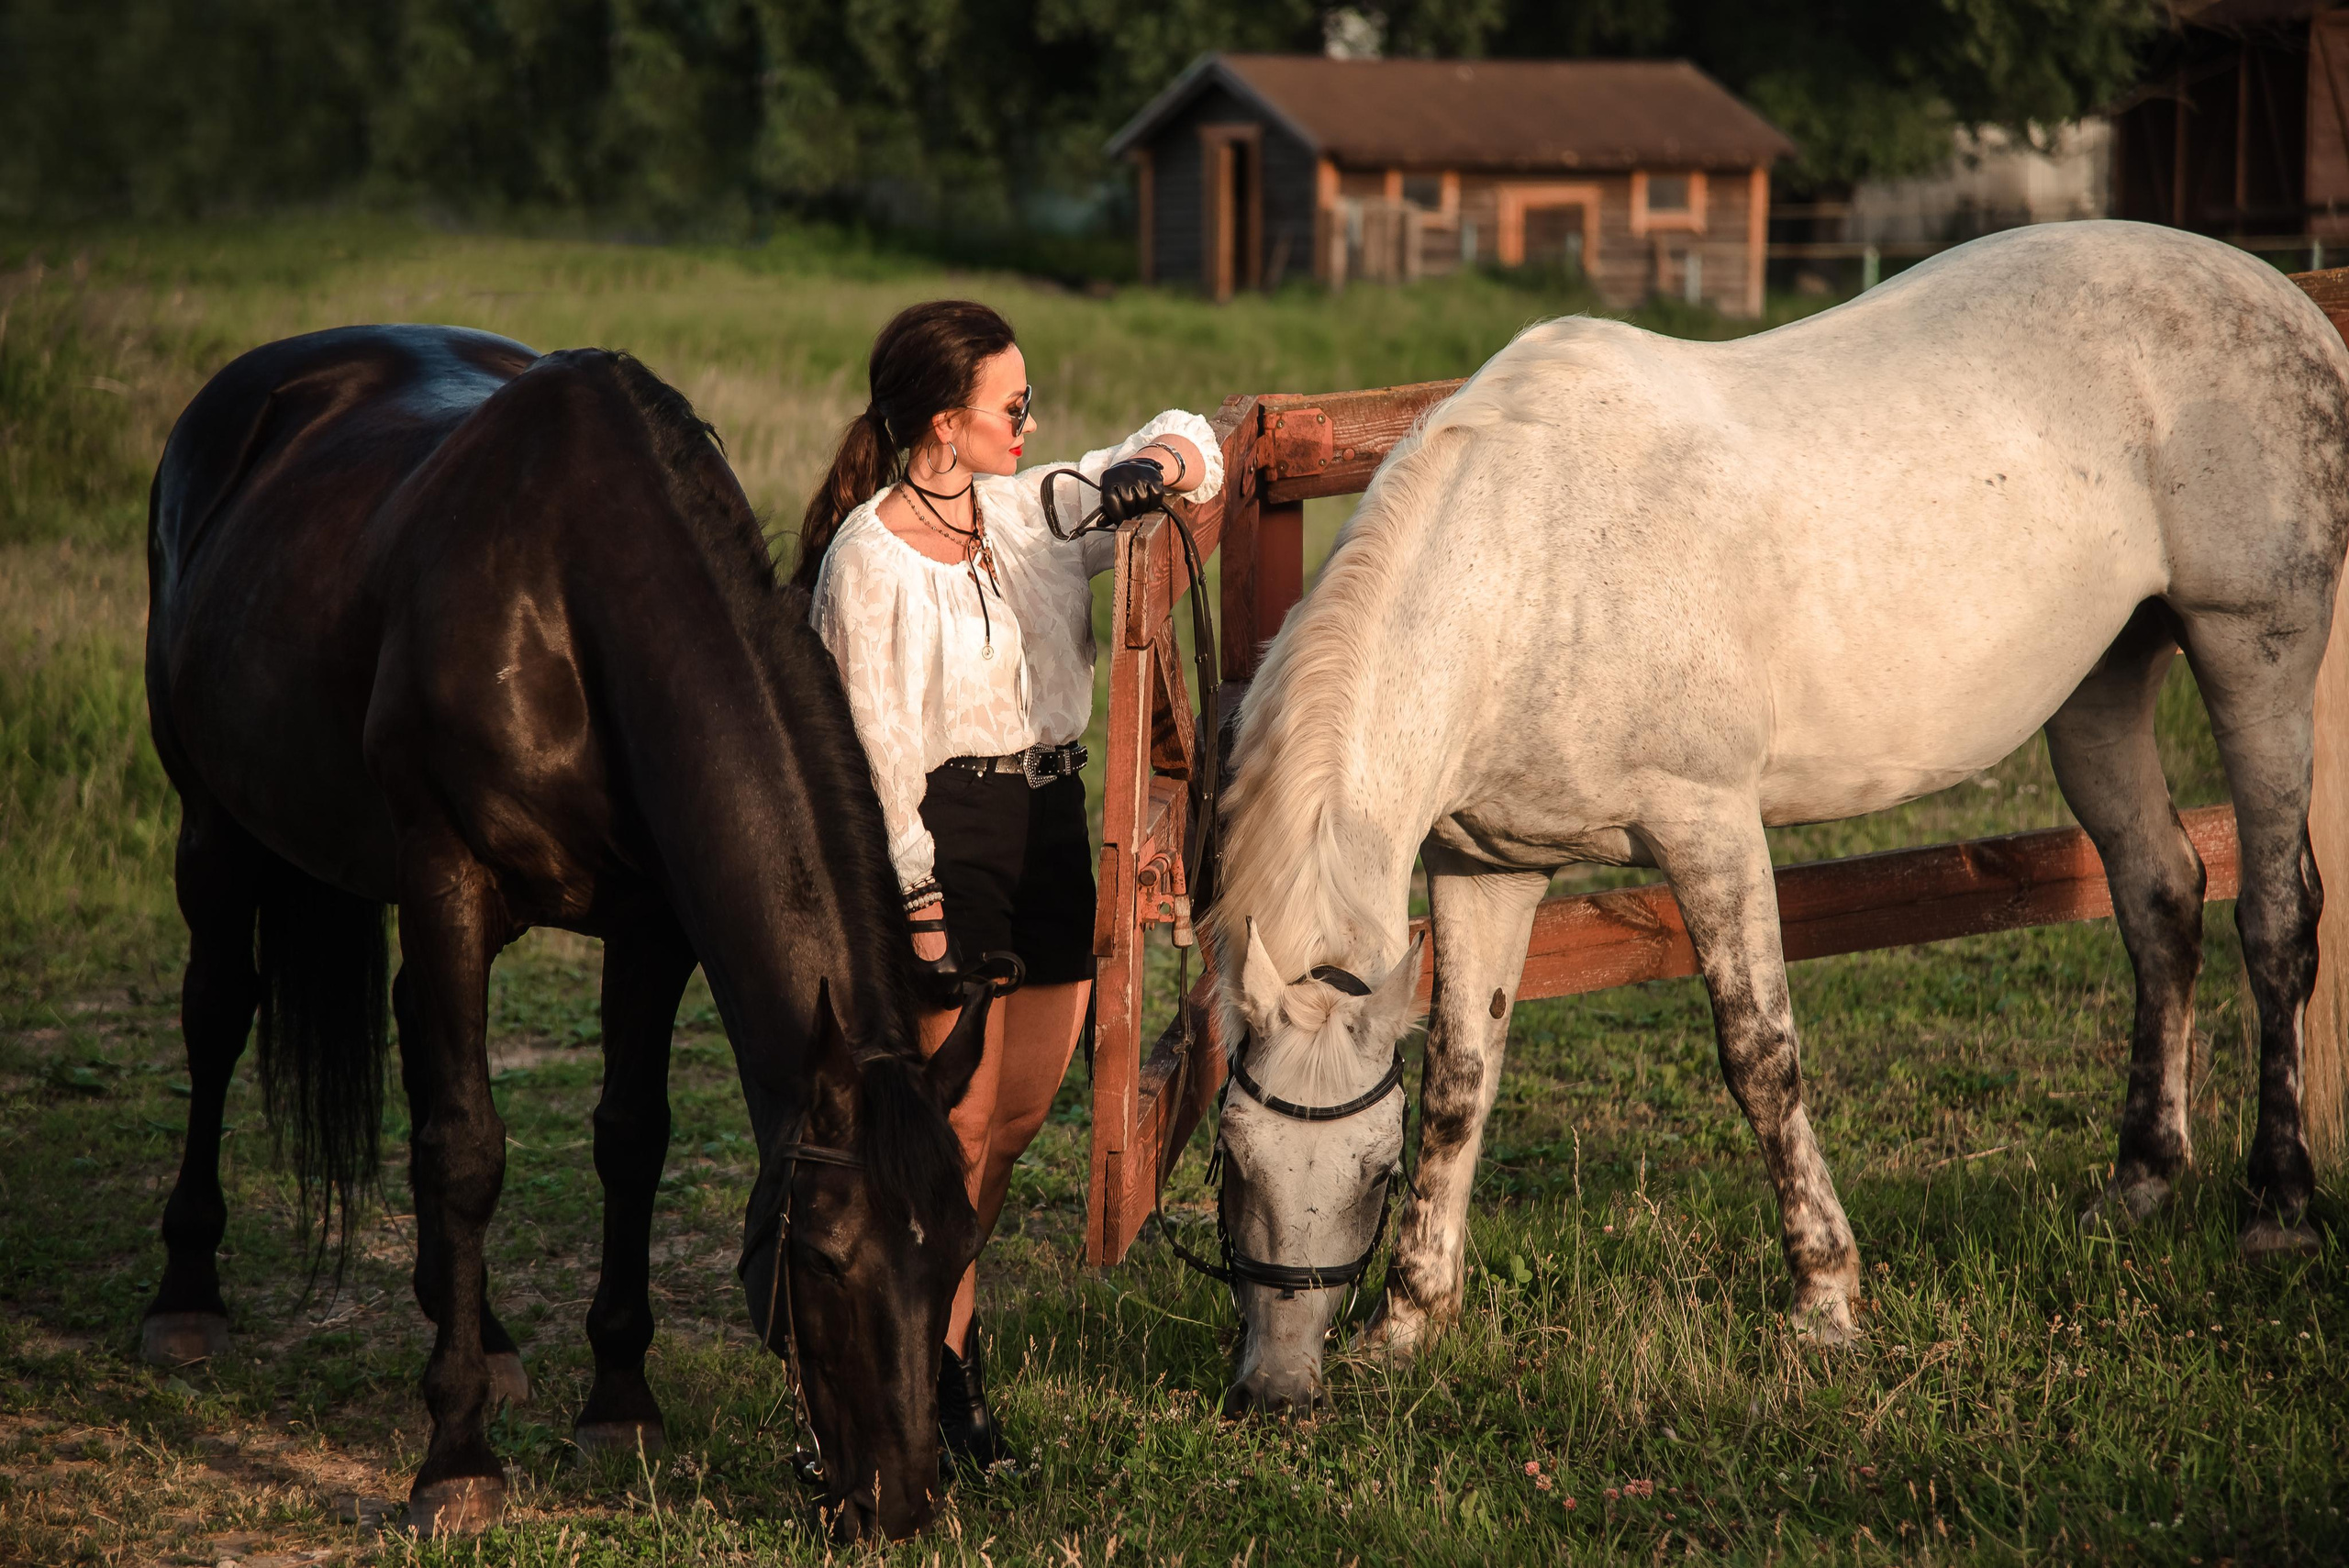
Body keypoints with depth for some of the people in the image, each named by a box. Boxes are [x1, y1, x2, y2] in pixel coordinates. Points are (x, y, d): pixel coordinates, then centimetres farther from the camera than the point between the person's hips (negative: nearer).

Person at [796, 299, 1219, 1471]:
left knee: (1023, 1112, 12)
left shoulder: (1035, 511, 5)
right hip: (947, 833, -6)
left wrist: (1162, 465, -5)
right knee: (961, 1122, -1)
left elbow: (1187, 444, 19)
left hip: (1054, 822, 7)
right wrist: (915, 900, -14)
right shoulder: (868, 558, -13)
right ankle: (944, 1365, 15)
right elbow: (874, 747, -12)